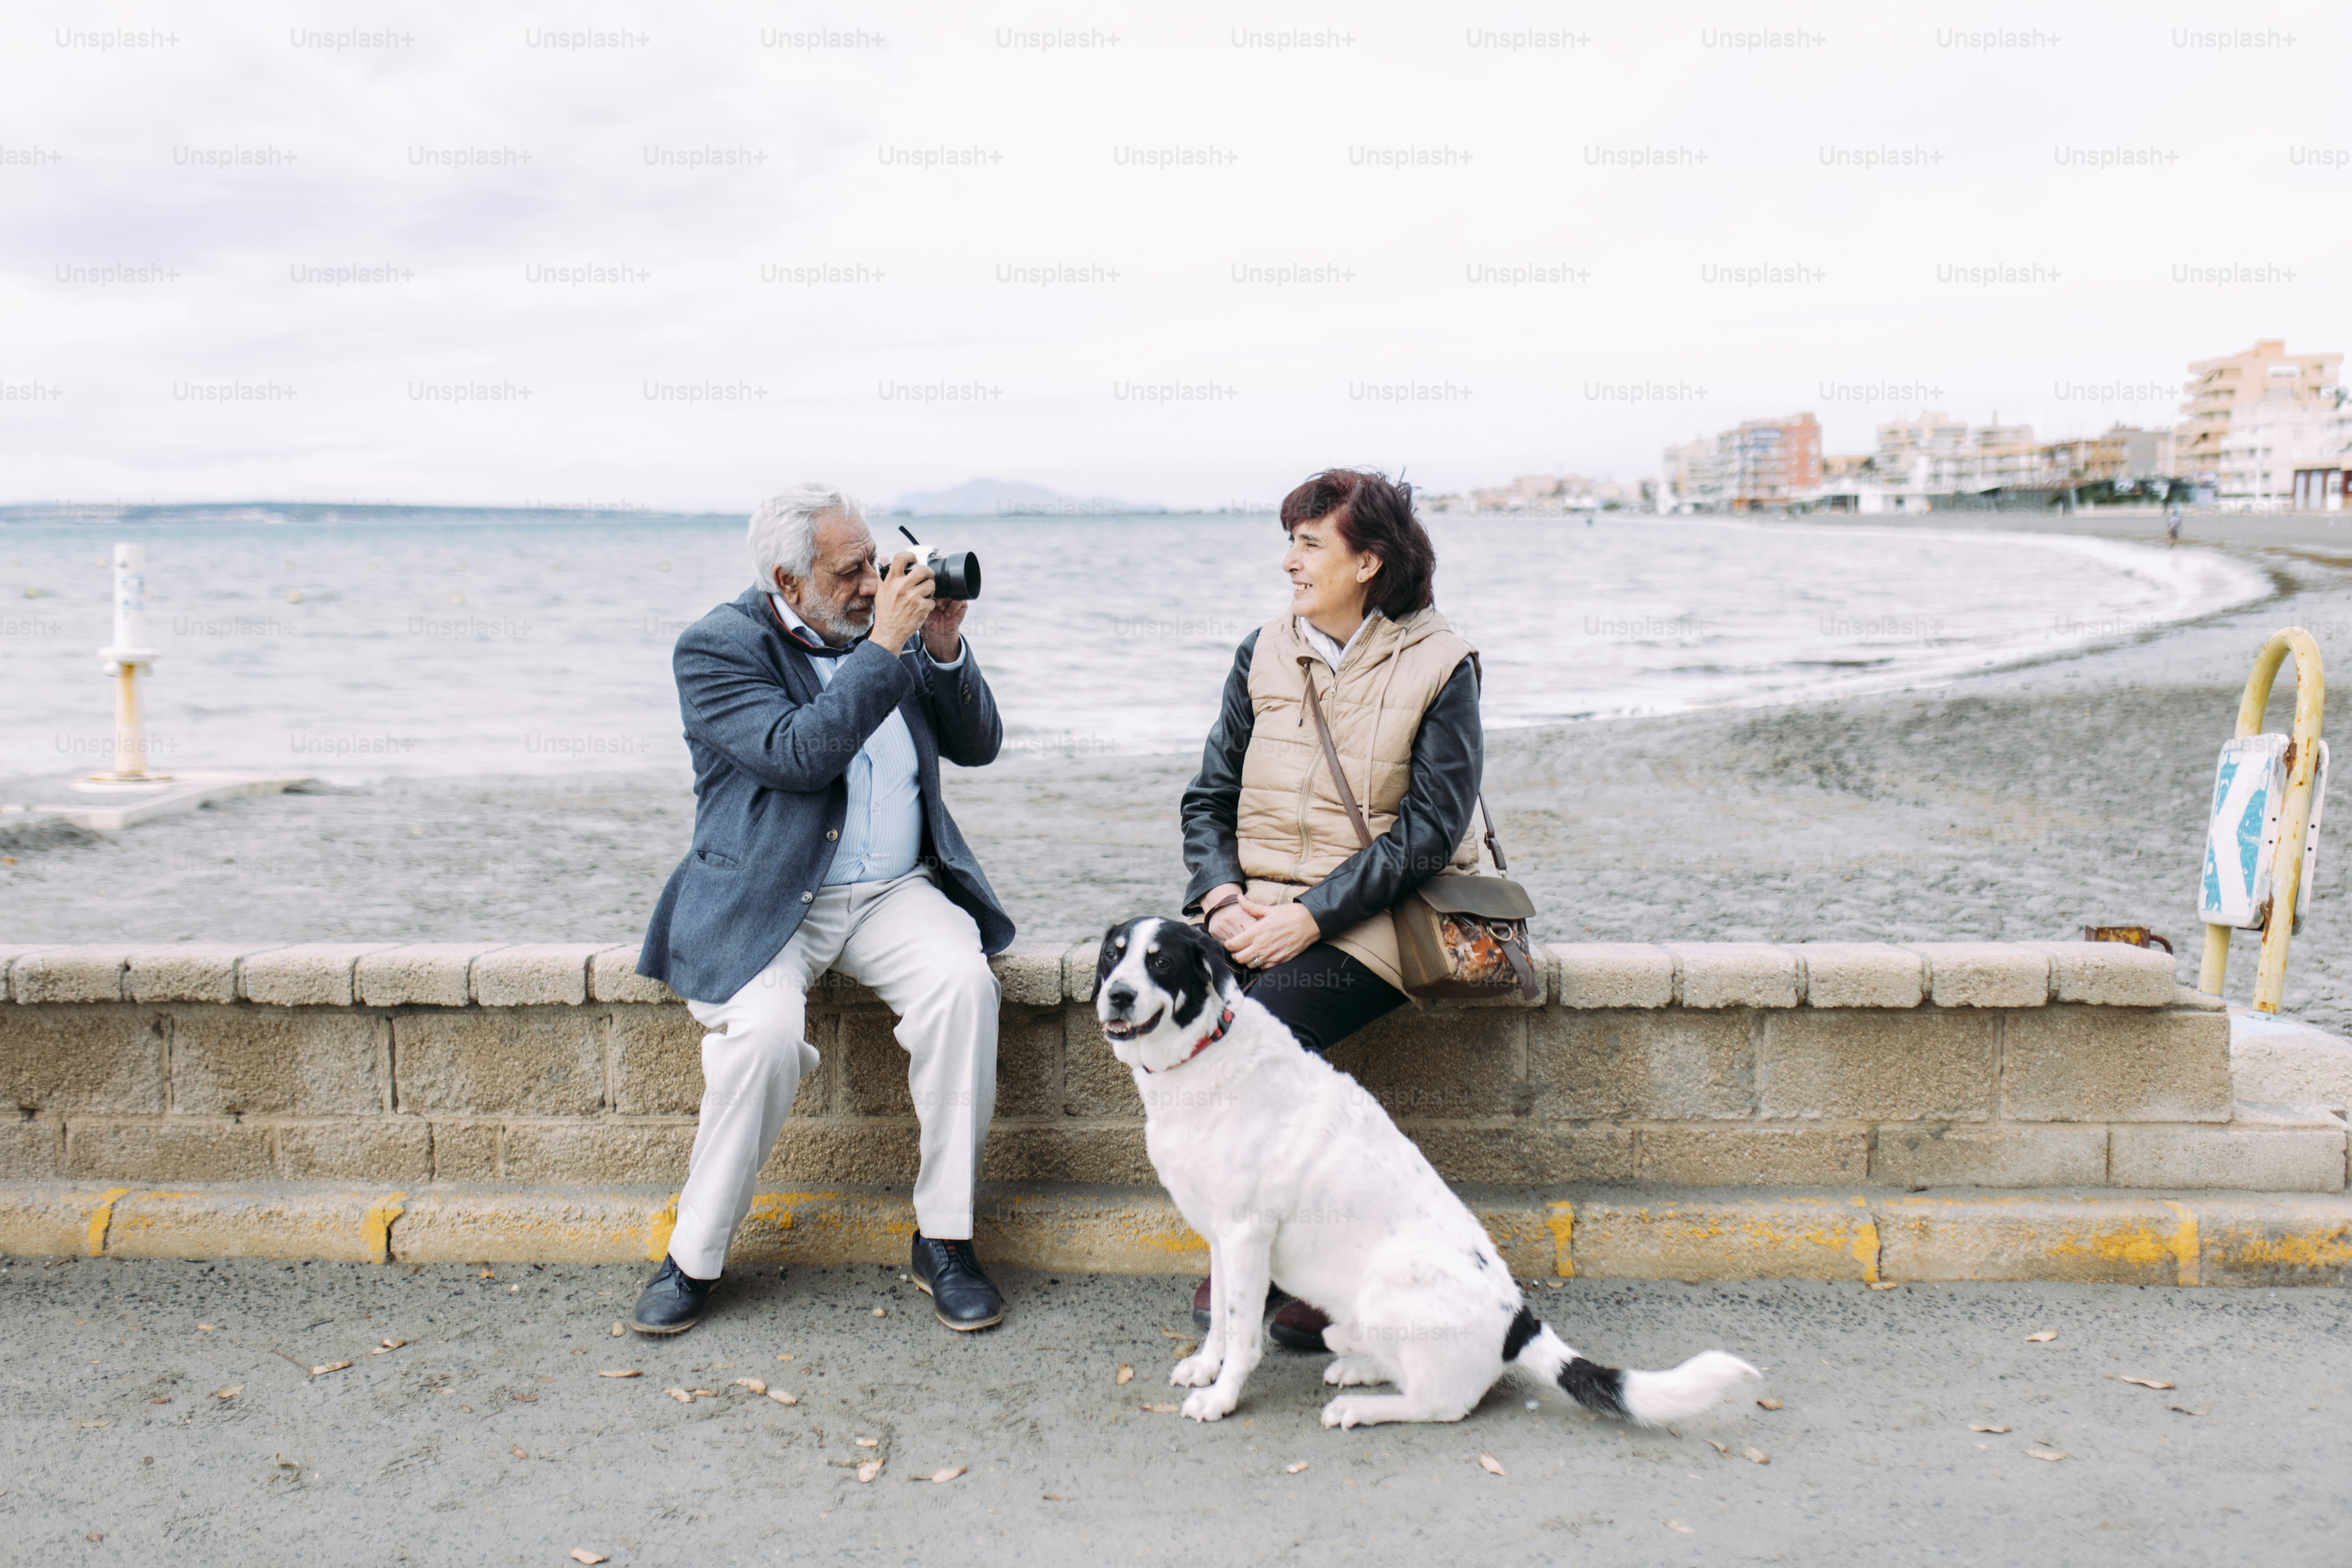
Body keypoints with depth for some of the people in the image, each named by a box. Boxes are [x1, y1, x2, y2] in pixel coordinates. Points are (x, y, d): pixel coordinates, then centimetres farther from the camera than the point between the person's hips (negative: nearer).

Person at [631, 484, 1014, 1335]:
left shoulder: (884, 626, 10)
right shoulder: (717, 648, -4)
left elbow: (976, 746, 11)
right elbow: (799, 755, -20)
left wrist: (944, 649, -5)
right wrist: (885, 647, -19)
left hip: (893, 892, 4)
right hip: (765, 900, -3)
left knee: (963, 978, -26)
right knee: (766, 1027, -31)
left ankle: (944, 1240, -12)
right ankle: (693, 1258, -7)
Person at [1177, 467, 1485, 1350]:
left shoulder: (1437, 667, -3)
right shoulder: (1264, 654, 11)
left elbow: (1427, 830, -9)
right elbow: (1208, 799, 12)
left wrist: (1311, 916, -18)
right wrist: (1224, 899, -7)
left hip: (1376, 915, -4)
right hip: (1257, 904, 5)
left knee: (1269, 1018, -31)